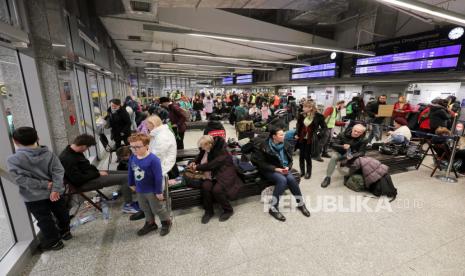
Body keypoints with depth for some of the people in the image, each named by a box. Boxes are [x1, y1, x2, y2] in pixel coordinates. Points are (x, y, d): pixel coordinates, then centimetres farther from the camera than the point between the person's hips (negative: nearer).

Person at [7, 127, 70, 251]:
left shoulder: (13, 160, -13)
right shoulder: (49, 154, -5)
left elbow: (20, 179, -20)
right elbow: (58, 171, -14)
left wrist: (44, 185, -16)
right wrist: (55, 189, -17)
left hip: (34, 197, -3)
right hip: (54, 192, 3)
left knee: (44, 220, 10)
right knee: (61, 213, 21)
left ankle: (53, 242, 23)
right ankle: (65, 232, 39)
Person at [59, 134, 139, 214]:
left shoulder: (74, 151, 4)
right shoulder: (67, 159, -25)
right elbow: (78, 179, -26)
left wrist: (97, 171, -1)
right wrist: (98, 174, -16)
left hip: (90, 174, 9)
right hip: (86, 182, -9)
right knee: (125, 178, -19)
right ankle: (128, 205, -10)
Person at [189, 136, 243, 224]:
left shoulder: (222, 152, -23)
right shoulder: (208, 149, 0)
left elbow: (211, 165, -27)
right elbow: (200, 155, 20)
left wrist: (197, 167, -16)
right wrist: (194, 162, 1)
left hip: (225, 174, -6)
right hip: (214, 173, 6)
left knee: (216, 190, -30)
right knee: (205, 186, -24)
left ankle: (228, 210, 0)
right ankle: (208, 211, -1)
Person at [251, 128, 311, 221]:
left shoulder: (285, 145, 0)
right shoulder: (263, 146, -14)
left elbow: (290, 160, 9)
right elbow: (261, 163, -14)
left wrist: (287, 167, -14)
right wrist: (276, 169, -22)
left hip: (282, 169, 4)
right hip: (268, 170, -4)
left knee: (291, 178, -26)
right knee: (282, 180, -32)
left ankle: (300, 204, -6)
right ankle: (273, 208, -21)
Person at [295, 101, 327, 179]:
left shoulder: (318, 116, -10)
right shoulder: (302, 115, 0)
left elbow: (324, 127, -2)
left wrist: (318, 135, -12)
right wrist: (297, 134, 6)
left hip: (310, 140, -4)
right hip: (301, 139, 4)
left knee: (307, 156, 3)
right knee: (301, 156, 11)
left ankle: (308, 172, 24)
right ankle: (302, 171, 29)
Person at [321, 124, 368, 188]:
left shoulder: (363, 140, -11)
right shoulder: (343, 135, -14)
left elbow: (361, 152, -16)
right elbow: (334, 145, -16)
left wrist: (352, 156, -37)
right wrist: (342, 147, -37)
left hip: (352, 156, 2)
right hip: (340, 153, -2)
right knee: (334, 157, -33)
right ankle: (328, 177, -26)